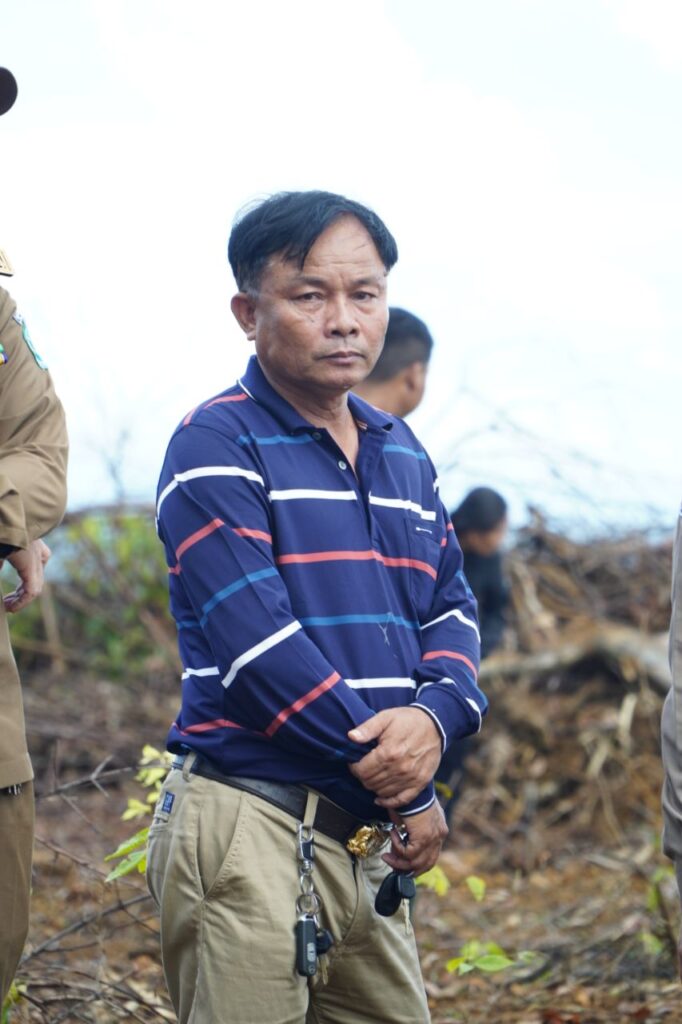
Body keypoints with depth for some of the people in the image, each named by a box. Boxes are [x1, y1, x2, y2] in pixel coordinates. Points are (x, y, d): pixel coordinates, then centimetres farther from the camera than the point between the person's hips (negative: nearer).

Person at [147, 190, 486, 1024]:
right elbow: (254, 641, -17)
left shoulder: (401, 453, 16)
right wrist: (404, 791, -13)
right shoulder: (216, 447, -8)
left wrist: (434, 716, -10)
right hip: (250, 823, -7)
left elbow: (451, 606, 15)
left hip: (372, 835, 7)